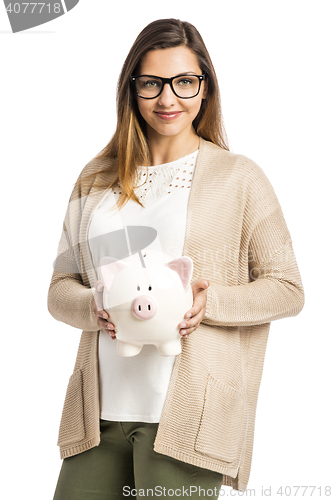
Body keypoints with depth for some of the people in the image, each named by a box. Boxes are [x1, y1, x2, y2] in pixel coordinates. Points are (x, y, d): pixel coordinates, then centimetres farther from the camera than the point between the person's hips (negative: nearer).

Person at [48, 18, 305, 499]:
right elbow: (60, 287, 14)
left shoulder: (239, 177, 3)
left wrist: (210, 303, -14)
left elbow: (287, 290, 3)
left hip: (188, 415, -3)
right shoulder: (95, 180, 13)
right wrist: (95, 308, -8)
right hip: (100, 410, 4)